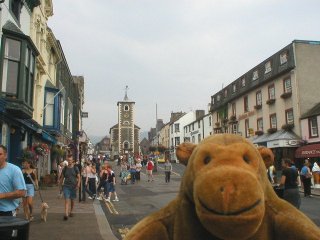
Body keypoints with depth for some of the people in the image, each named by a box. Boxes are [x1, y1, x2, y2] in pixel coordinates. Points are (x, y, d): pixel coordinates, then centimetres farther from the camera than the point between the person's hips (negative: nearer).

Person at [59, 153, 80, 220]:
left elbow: (78, 177, 1)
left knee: (72, 200, 11)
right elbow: (62, 177, 13)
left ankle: (70, 212, 30)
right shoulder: (65, 168, 4)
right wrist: (60, 184, 9)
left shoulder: (75, 168, 0)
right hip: (66, 186, 0)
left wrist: (78, 184, -12)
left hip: (73, 186, 0)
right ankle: (66, 214, -17)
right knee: (67, 200, -11)